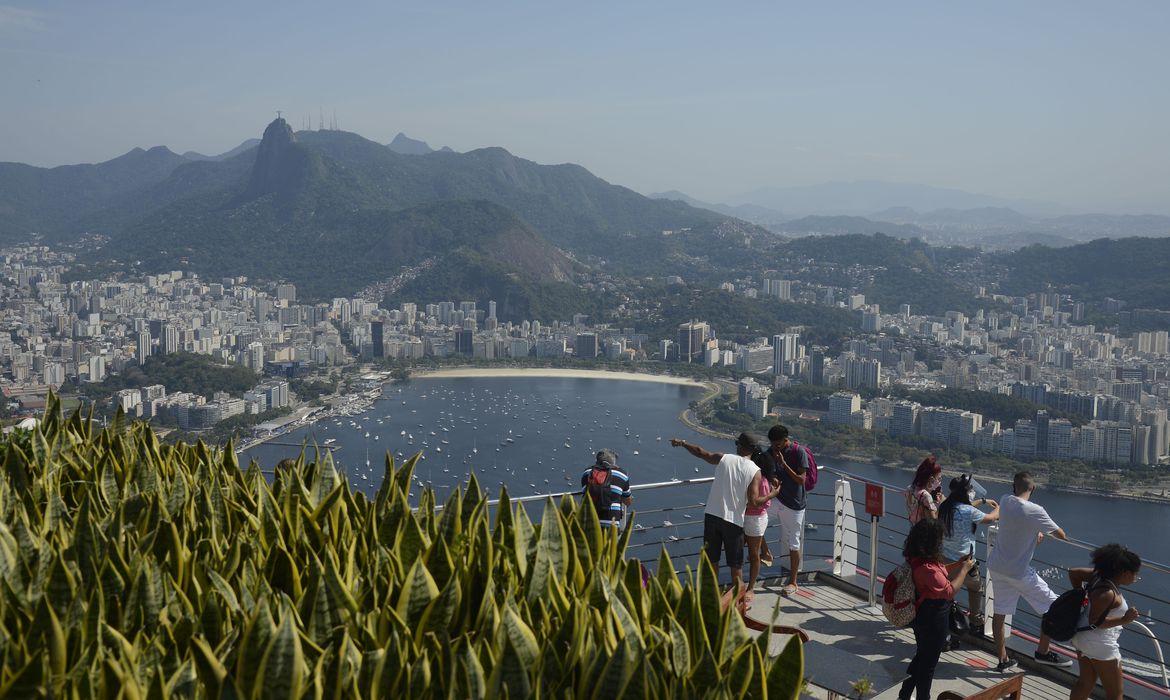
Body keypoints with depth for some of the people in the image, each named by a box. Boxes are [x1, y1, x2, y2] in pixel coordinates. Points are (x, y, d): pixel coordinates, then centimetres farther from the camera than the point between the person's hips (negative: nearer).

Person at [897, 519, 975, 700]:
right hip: (934, 620, -10)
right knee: (928, 663, 10)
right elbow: (949, 591, -28)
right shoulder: (927, 567, -33)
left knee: (921, 657, 25)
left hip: (923, 616, 10)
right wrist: (964, 570, -17)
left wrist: (957, 564, 6)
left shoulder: (917, 560, -3)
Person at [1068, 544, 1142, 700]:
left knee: (1086, 682, 22)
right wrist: (1124, 620, -27)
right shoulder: (1107, 593, -28)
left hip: (1083, 637, 9)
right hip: (1100, 644, -9)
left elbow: (1073, 573, 9)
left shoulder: (1098, 576, -4)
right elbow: (1095, 621, -26)